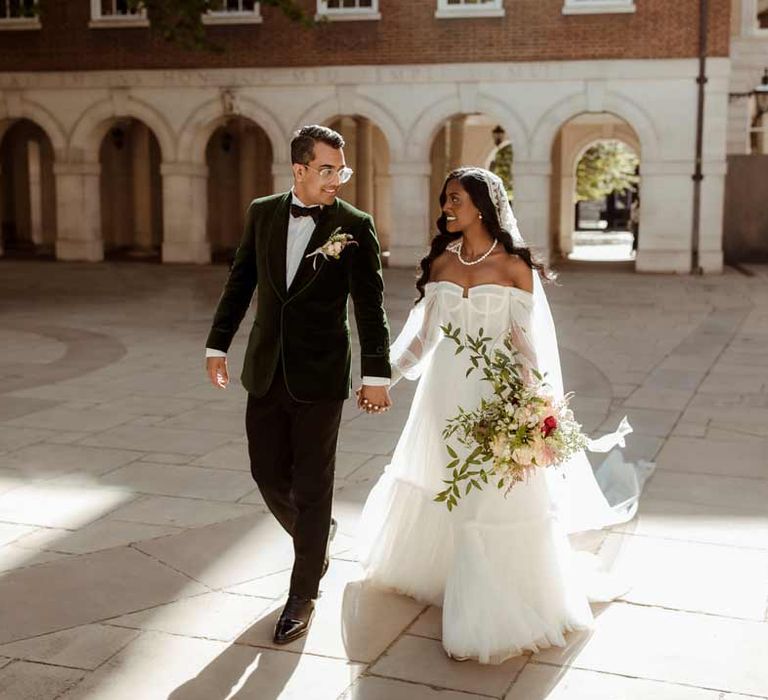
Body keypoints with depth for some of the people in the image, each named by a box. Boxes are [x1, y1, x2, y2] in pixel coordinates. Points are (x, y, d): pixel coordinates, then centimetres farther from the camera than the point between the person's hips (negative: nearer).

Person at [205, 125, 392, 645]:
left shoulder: (355, 226, -8)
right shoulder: (262, 213, 4)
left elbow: (371, 306, -9)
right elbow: (240, 282, 11)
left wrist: (376, 375, -14)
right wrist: (218, 345, 12)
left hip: (320, 377, -4)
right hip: (266, 372, 4)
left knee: (312, 487, 4)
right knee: (268, 474, 12)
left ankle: (303, 596, 19)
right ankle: (316, 537, 42)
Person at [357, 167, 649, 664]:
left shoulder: (515, 267, -7)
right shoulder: (441, 262, 5)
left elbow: (528, 341, -6)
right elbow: (424, 333, 9)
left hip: (496, 391, -4)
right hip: (446, 389, 4)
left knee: (495, 497, -1)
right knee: (440, 485, 18)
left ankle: (496, 605, 13)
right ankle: (433, 567, 42)